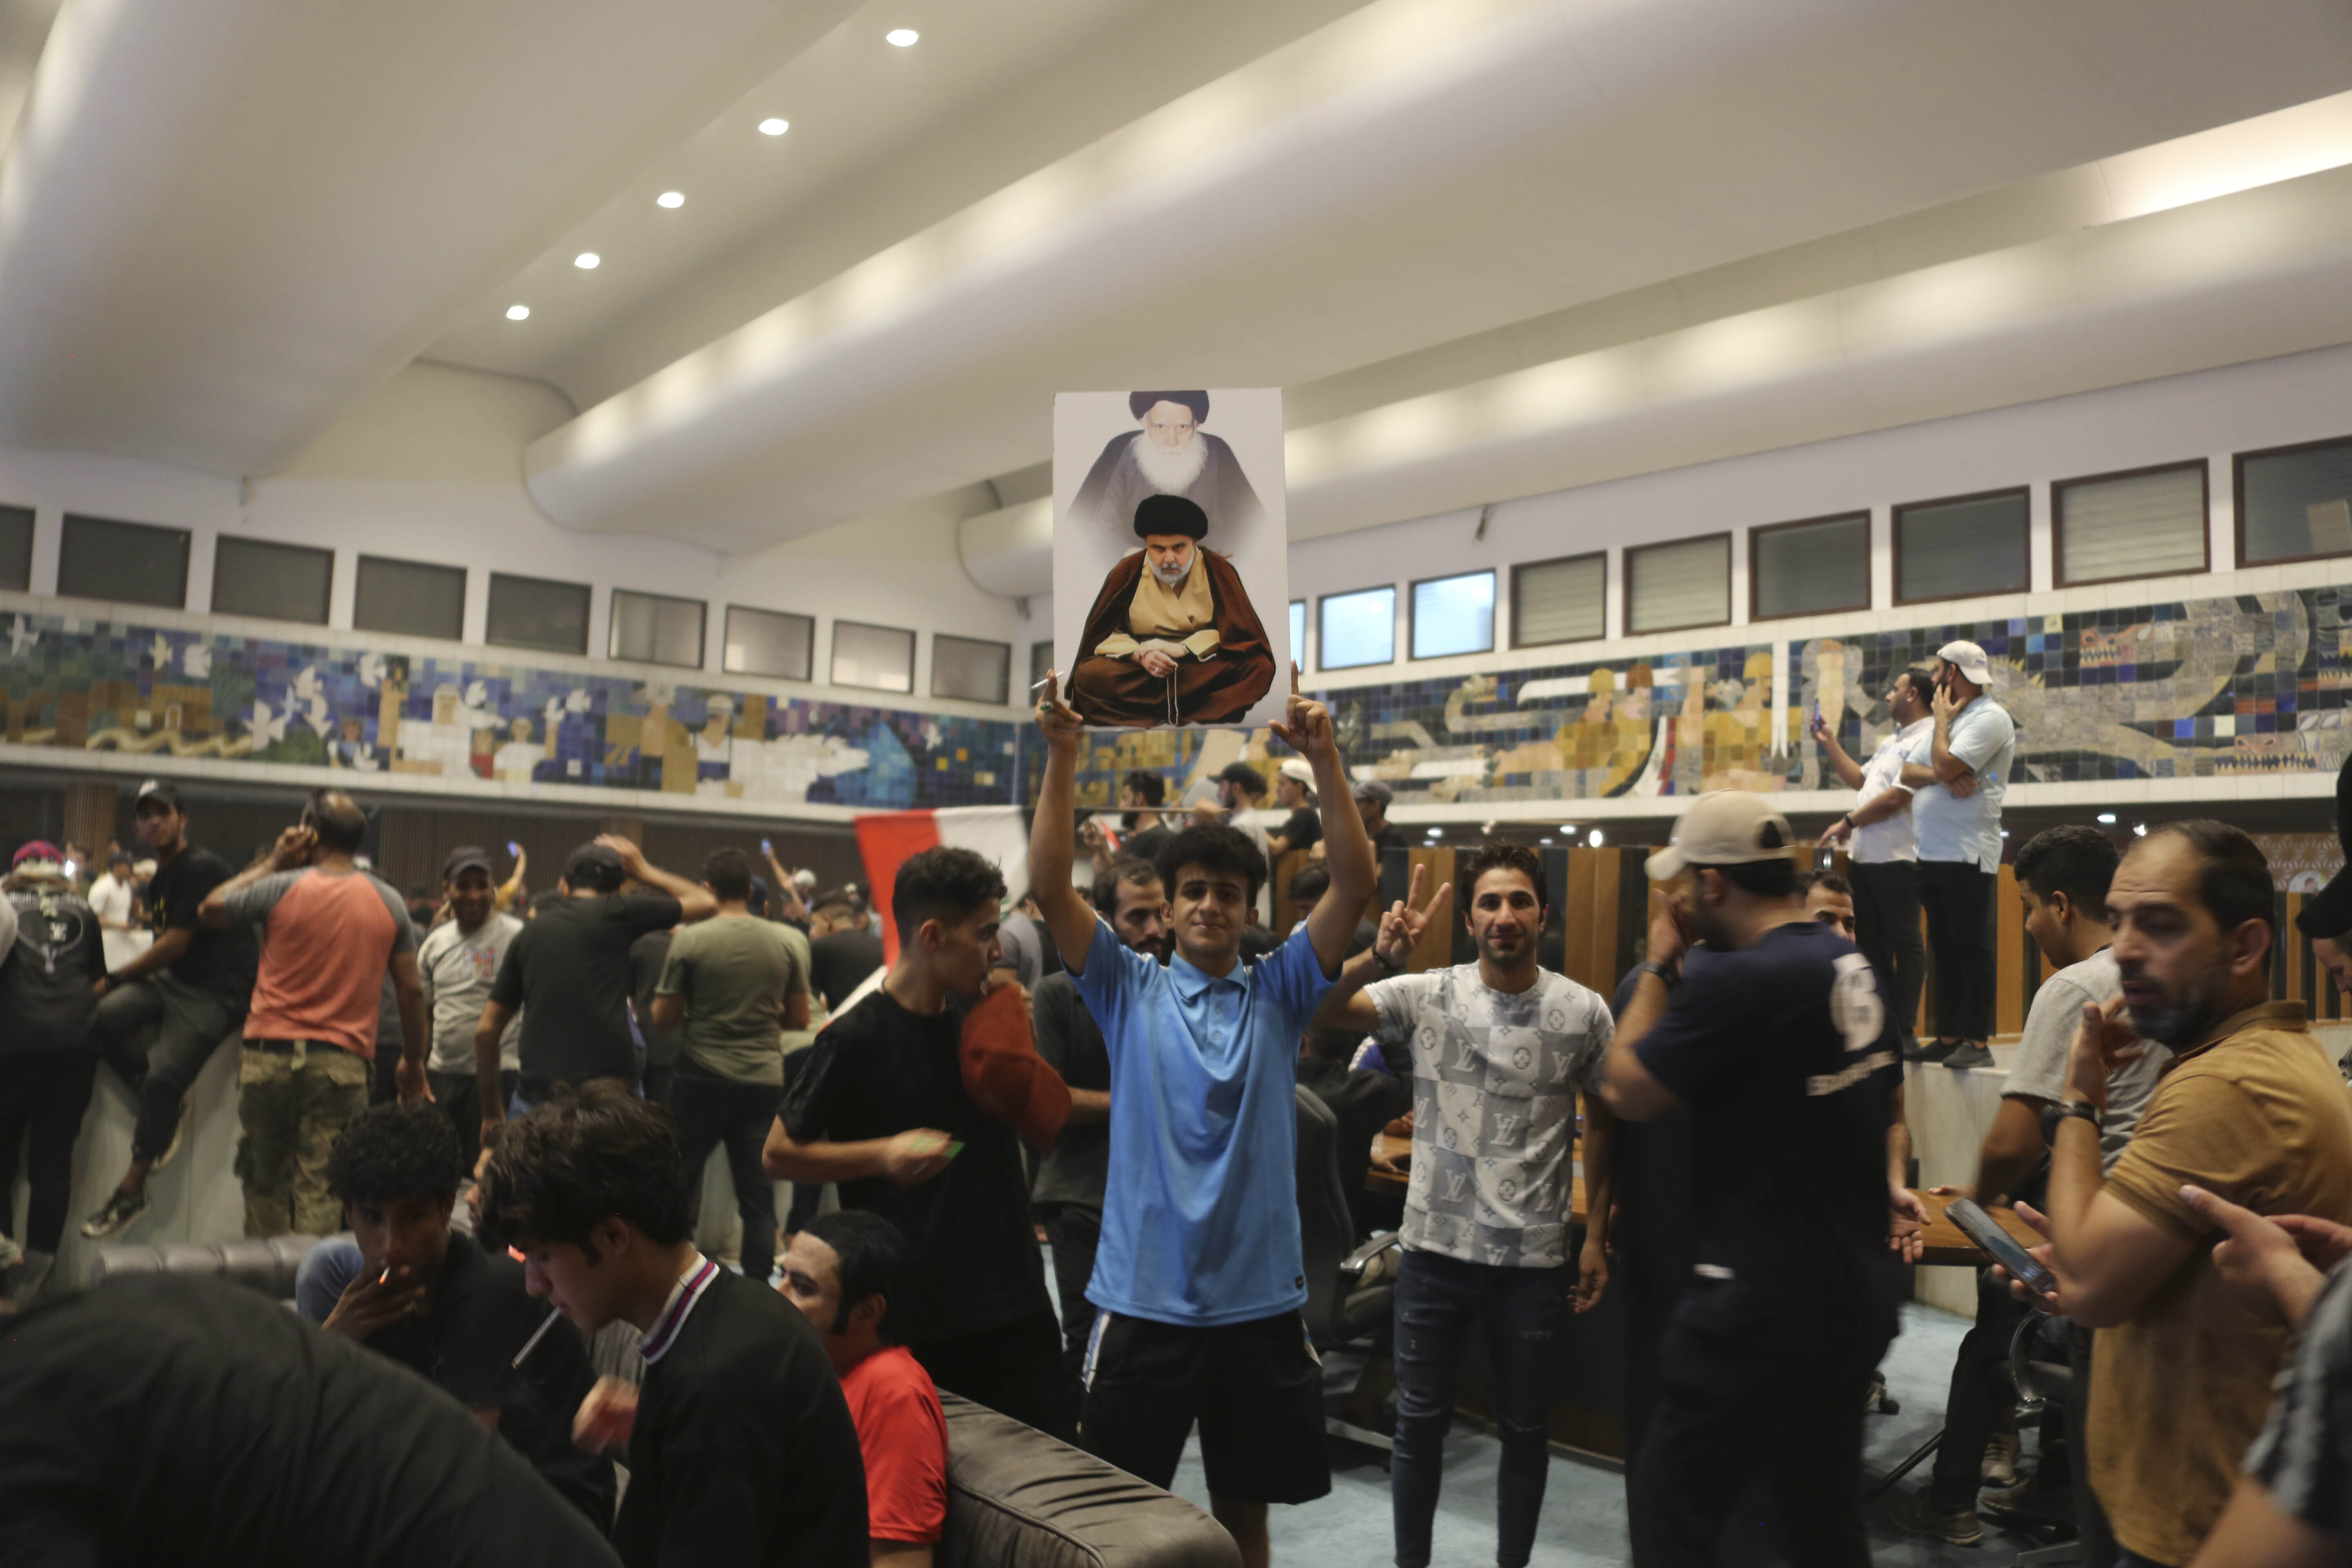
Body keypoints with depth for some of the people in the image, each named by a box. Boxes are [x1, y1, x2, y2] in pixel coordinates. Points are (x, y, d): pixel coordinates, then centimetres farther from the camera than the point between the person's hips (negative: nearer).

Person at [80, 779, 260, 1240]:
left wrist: (115, 978, -3)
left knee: (163, 1079, -16)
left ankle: (131, 1190, -3)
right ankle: (168, 1105, 1)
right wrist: (120, 988, 11)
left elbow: (175, 946, -14)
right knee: (103, 1019, -17)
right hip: (171, 980, 9)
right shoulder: (159, 881, 17)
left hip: (219, 990, -9)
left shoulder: (201, 868, -12)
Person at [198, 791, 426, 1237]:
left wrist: (273, 863, 15)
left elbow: (209, 908, 15)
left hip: (271, 1055, 0)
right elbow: (411, 989, 5)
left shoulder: (282, 888, -3)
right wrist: (414, 1061, 14)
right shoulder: (389, 902, 3)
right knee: (320, 1191, 0)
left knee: (265, 1182, 14)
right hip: (343, 1062, 0)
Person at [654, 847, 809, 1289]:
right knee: (759, 1194, 7)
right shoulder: (783, 942, 0)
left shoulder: (689, 941, -8)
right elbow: (799, 1018, 7)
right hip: (764, 1081, 2)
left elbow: (663, 1017, -4)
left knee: (679, 1183, 13)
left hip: (704, 1079, -2)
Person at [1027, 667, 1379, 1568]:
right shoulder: (1129, 989, 1)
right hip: (1143, 1297, -1)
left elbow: (1355, 885, -8)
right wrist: (1063, 755, -19)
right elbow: (1050, 887, -10)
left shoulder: (1279, 994, 4)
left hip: (1260, 1299, 1)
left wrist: (1323, 760, -19)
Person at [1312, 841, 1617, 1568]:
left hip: (1533, 1258, 0)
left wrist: (1596, 1237, 3)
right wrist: (1378, 958, -34)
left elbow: (1604, 1123, 6)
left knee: (1524, 1428, 15)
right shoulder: (1427, 996, -6)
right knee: (1420, 1423, 13)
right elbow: (1315, 1009, -17)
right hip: (1434, 1249, 0)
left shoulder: (1583, 1012, -5)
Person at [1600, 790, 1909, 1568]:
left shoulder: (1739, 982, -24)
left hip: (1764, 1319, -9)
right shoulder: (1852, 966, 5)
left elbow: (1627, 1091, -14)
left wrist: (1658, 963, -5)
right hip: (1856, 1301, 9)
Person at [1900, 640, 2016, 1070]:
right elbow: (1907, 771, 9)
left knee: (1972, 949, -6)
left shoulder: (1991, 718, -8)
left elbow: (1945, 766, -20)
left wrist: (1942, 720, -5)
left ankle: (1977, 1042, -3)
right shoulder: (1940, 720, 20)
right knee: (1944, 949, 11)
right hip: (1931, 853, 9)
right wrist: (1942, 777, -11)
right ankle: (1948, 1037, 15)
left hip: (1968, 855, -9)